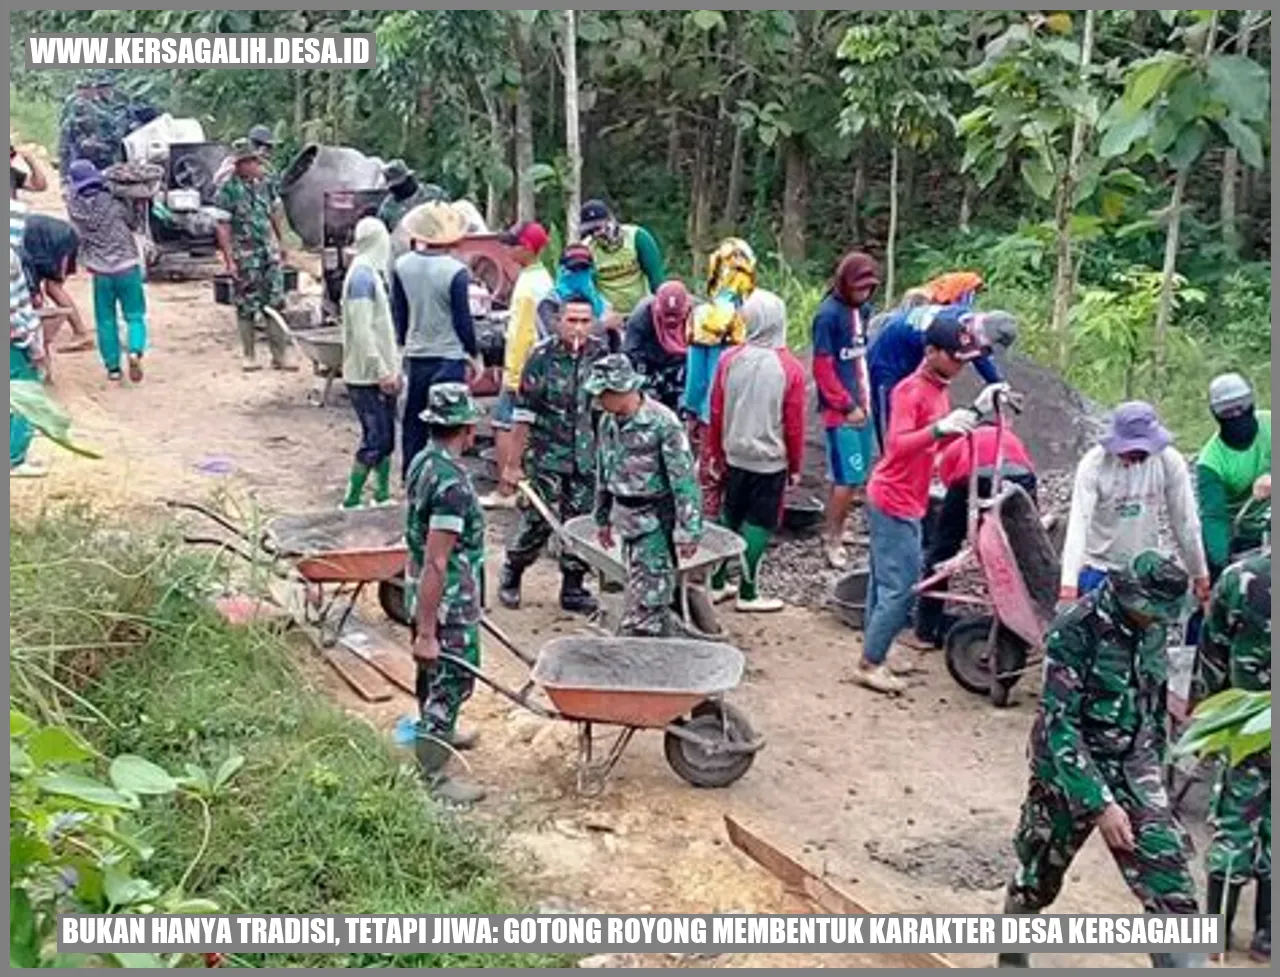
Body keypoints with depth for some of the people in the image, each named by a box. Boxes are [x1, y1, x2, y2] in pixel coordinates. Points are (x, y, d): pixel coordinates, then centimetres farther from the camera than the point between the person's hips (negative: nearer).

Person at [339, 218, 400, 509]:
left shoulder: (374, 273, 14)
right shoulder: (362, 276, -17)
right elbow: (362, 332, -22)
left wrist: (394, 369, 19)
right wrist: (382, 371, -20)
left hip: (381, 373, 9)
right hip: (367, 376, -9)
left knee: (386, 437, 12)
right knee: (375, 439, -6)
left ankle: (382, 496, 20)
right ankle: (351, 501, 2)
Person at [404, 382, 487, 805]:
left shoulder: (423, 461, 1)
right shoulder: (453, 484, -28)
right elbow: (435, 563, -28)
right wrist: (426, 632, -24)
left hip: (425, 593, 9)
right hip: (448, 603, -9)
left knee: (435, 673, 27)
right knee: (452, 680, 3)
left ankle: (437, 732, 48)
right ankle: (433, 776, 13)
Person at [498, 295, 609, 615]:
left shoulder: (601, 354, 0)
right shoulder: (543, 355, -11)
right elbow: (523, 414, -9)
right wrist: (514, 463, -8)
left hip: (587, 457, 4)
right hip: (546, 456, -4)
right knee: (538, 520, -1)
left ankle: (573, 588, 21)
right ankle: (510, 575, 22)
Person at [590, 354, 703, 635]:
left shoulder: (662, 422, -19)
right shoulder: (608, 423, 4)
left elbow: (684, 478, -17)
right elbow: (603, 474, 17)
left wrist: (688, 530, -17)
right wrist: (603, 519, 21)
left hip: (655, 522, -8)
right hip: (626, 518, 8)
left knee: (648, 595, -6)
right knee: (639, 588, 15)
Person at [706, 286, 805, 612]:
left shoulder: (729, 360, -7)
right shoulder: (790, 368, -15)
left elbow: (716, 412, 1)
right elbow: (794, 424, -9)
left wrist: (715, 452, 14)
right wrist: (795, 466, 4)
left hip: (734, 455, 3)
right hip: (771, 460, -3)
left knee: (729, 518, 17)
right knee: (758, 524, 6)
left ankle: (717, 583, 25)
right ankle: (748, 594, 12)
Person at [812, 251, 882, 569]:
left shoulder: (863, 310, 8)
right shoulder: (828, 314, -14)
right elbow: (823, 368, -14)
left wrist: (866, 399, 9)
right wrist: (847, 406, -13)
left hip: (861, 407, 7)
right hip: (840, 411, -7)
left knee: (851, 476, 12)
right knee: (849, 478, -6)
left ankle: (834, 530, 26)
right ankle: (833, 541, 6)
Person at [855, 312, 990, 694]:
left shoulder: (937, 389, 9)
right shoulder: (910, 390, -19)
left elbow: (939, 442, 18)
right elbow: (897, 445, -31)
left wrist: (975, 411, 7)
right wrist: (940, 427, -44)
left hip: (906, 502, 10)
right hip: (894, 503, -10)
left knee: (885, 581, 16)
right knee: (900, 587, -7)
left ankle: (873, 655, 26)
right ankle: (869, 665, 1)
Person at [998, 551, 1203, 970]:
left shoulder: (1152, 626, -2)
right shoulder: (1075, 632, -23)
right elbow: (1059, 726, -25)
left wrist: (1154, 770, 20)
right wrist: (1100, 804, -27)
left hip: (1132, 767, 5)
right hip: (1069, 767, -5)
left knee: (1170, 887, -7)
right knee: (1038, 877, 16)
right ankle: (1011, 956, 44)